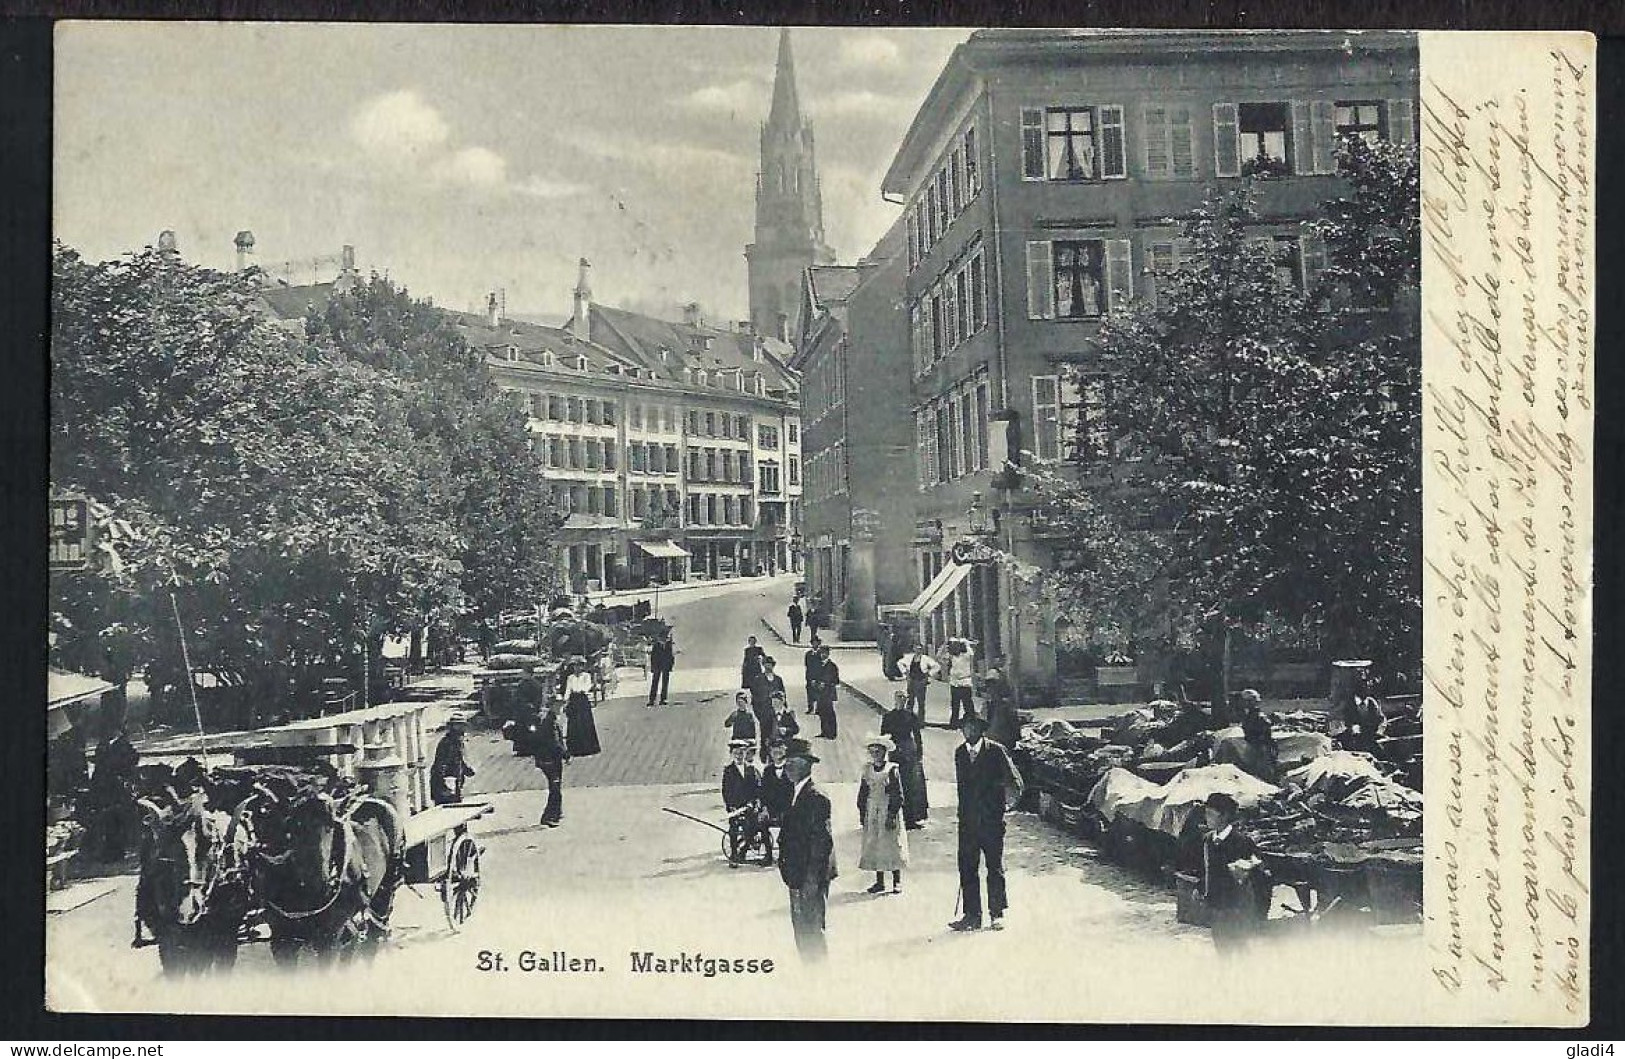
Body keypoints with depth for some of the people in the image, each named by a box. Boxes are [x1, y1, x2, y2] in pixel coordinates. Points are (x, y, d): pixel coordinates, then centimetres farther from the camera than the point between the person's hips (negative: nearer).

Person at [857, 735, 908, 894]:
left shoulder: (892, 769, -5)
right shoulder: (867, 769, 8)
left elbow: (898, 794, -7)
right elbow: (862, 793, 12)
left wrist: (892, 815, -13)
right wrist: (862, 812, 5)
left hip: (889, 811, -4)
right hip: (872, 813, 4)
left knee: (892, 845, -3)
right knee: (874, 847, 5)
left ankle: (897, 882, 6)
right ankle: (879, 882, 13)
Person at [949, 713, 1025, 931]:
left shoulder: (996, 751, -4)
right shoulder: (960, 754, 10)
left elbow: (1013, 777, -8)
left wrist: (1012, 791, -24)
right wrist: (963, 813, 12)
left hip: (991, 819, -4)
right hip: (967, 821, 4)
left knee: (995, 867, 4)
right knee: (967, 867, 2)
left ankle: (997, 914, 14)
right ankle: (972, 915, 9)